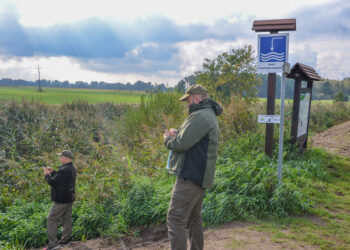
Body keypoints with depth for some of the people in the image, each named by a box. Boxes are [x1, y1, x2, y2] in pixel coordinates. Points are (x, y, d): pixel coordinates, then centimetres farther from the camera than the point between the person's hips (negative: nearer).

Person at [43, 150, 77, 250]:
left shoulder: (64, 170, -24)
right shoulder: (72, 169, 9)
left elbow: (52, 182, -20)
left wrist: (47, 175, -3)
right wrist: (52, 172, 11)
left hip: (61, 200, -10)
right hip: (69, 198, 10)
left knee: (52, 220, -1)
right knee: (66, 219, 16)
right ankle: (65, 240, 26)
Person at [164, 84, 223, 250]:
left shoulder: (200, 116, -16)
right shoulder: (209, 115, 19)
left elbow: (181, 144, -21)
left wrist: (167, 138, -1)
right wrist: (177, 133, 6)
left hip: (190, 177, -11)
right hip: (200, 177, 11)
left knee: (175, 220, -7)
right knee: (194, 219, 20)